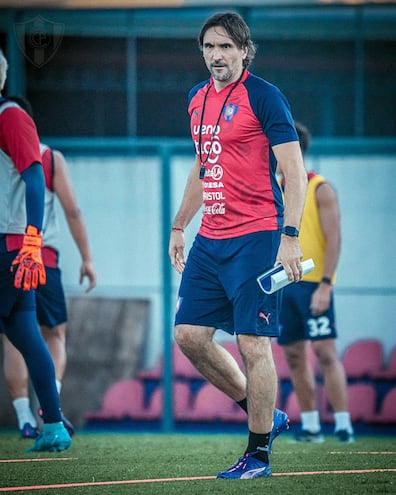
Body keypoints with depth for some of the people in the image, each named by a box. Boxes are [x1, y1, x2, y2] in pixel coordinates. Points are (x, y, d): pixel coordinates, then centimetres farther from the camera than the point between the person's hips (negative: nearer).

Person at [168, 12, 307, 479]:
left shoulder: (263, 96, -9)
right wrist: (179, 226, 25)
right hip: (209, 239, 8)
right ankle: (265, 415, 21)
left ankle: (258, 454, 2)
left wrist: (290, 236, -20)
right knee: (189, 335, 5)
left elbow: (294, 171, -12)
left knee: (253, 343, -7)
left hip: (255, 237, -8)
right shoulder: (198, 97, 14)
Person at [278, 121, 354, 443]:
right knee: (294, 355, 4)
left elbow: (334, 240, -10)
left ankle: (343, 423, -9)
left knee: (325, 351, -11)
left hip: (313, 284, -6)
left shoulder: (320, 190, -5)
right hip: (282, 286, 6)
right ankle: (310, 425, 10)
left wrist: (326, 284, -18)